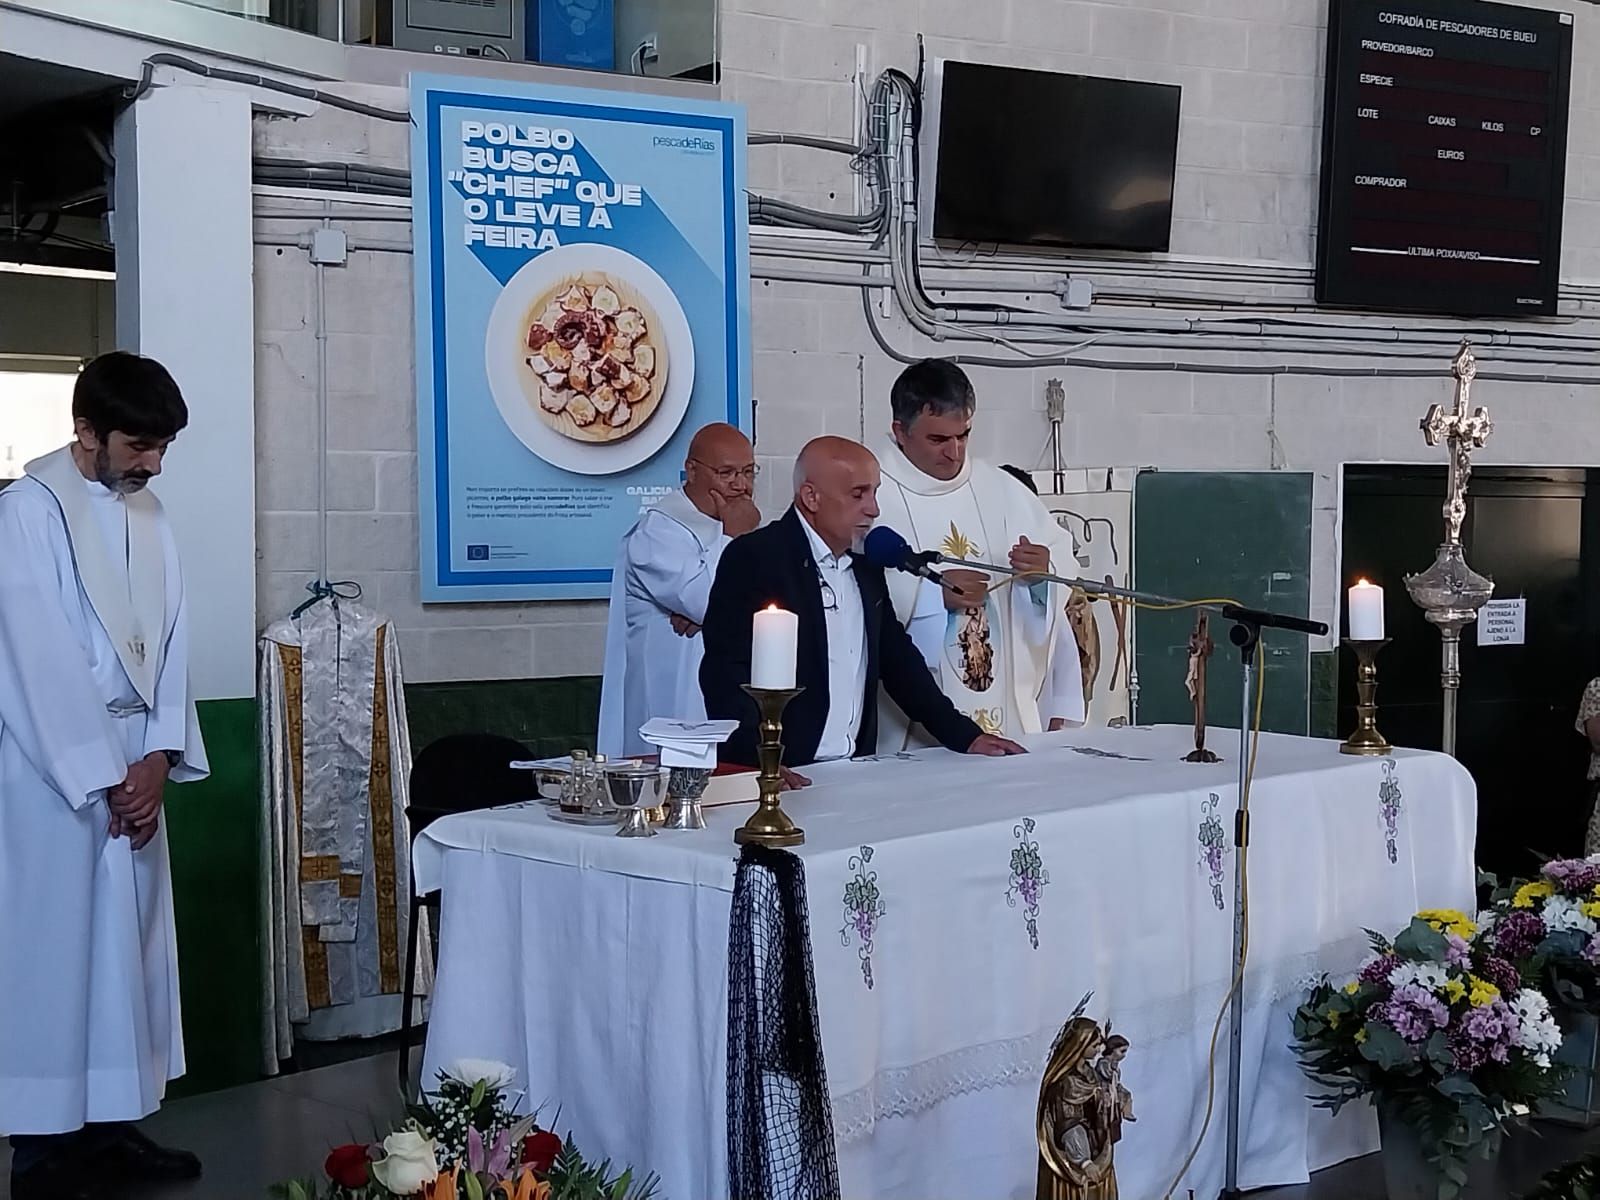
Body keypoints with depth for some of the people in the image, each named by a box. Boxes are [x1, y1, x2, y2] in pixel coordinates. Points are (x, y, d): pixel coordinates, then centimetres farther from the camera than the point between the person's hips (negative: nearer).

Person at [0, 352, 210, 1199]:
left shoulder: (148, 516, 9)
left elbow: (170, 643, 8)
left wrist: (158, 756, -3)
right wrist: (103, 774, -14)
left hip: (133, 764, 7)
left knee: (128, 941, 10)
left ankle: (109, 1123, 19)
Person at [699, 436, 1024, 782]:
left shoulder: (866, 568, 15)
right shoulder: (753, 558, -6)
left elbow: (898, 659, 23)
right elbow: (724, 670, -13)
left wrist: (966, 736, 15)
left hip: (855, 773, 6)